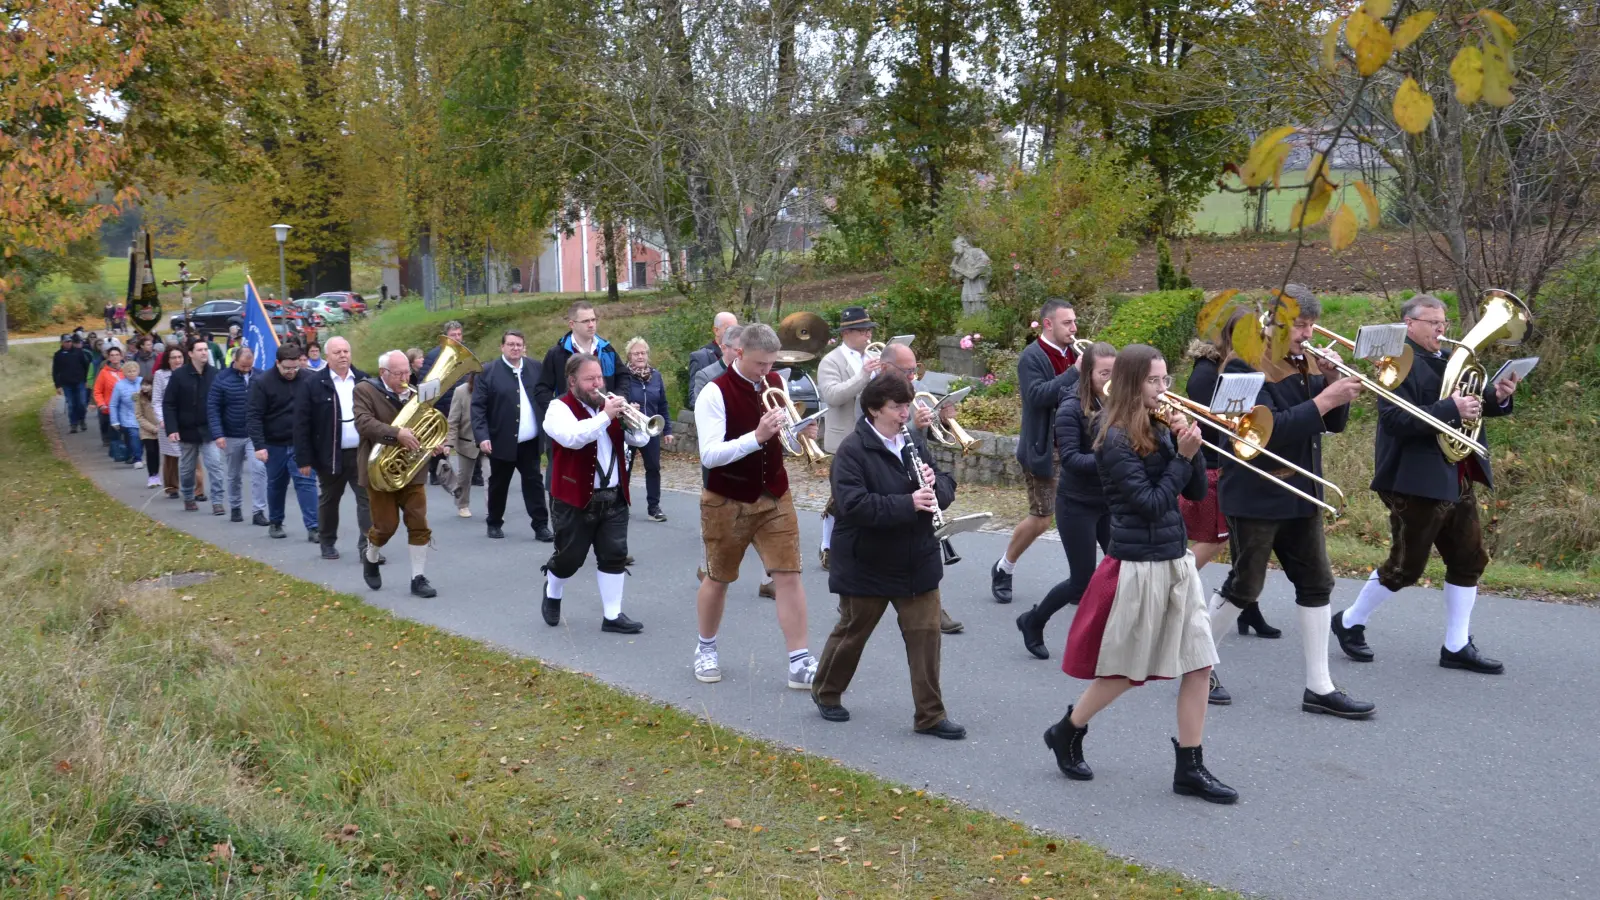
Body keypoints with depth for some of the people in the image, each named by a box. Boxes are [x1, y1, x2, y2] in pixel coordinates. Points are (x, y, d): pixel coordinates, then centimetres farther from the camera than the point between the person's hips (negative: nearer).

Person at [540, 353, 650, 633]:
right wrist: (606, 416, -31)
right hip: (574, 498, -5)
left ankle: (612, 615, 8)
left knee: (614, 555, 2)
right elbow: (573, 438, -29)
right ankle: (552, 594, 35)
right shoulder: (560, 408, -8)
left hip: (613, 497, 5)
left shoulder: (609, 405, 12)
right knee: (570, 556, 5)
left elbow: (640, 440, 5)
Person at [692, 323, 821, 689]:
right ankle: (706, 649, 34)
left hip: (774, 497, 4)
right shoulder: (714, 394, -17)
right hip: (727, 502, -4)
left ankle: (800, 663, 1)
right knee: (718, 578, 12)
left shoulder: (776, 383, 2)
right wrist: (757, 436, -34)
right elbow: (709, 455, -24)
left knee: (788, 576, -3)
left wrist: (799, 432, -7)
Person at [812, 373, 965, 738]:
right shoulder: (852, 450, -15)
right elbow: (853, 503, -28)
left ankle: (930, 715, 11)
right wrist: (908, 503, -32)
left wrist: (934, 484, -15)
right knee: (852, 632, 12)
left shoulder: (914, 442, 5)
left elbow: (946, 488, 9)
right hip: (868, 567, -5)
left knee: (925, 632, 2)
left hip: (917, 564, 5)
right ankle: (826, 693, 35)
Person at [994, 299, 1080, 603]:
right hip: (1044, 450, -6)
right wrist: (1076, 371, -27)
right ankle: (1004, 568, 19)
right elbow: (1037, 395, -26)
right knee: (1040, 518, -2)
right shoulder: (1031, 357, -10)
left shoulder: (1073, 353, 11)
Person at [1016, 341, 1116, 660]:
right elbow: (1070, 459, -21)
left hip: (1111, 502, 5)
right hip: (1077, 505, -5)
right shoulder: (1071, 409, -13)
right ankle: (1033, 621, 25)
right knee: (1083, 580, 2)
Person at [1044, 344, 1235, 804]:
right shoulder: (1116, 440, -15)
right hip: (1139, 566, -7)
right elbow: (1151, 503, -19)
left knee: (1199, 665, 4)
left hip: (1176, 560, 7)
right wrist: (1181, 456, -16)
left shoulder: (1161, 430, 7)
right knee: (1125, 670, 6)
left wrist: (1190, 445, -8)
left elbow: (1196, 492, 7)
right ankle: (1066, 732, 29)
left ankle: (1190, 768, 13)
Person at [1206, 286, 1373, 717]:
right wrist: (1324, 399, -26)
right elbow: (1269, 429, -25)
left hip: (1300, 496, 8)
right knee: (1244, 587, 0)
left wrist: (1333, 382, -7)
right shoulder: (1245, 367, -14)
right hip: (1255, 498, -8)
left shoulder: (1303, 365, 11)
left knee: (1317, 584, 6)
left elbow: (1334, 423, 10)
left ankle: (1319, 687, 11)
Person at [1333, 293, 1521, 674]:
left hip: (1457, 480, 9)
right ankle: (1350, 623, 19)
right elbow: (1395, 420, -25)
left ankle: (1456, 646, 18)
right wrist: (1451, 409, -29)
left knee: (1469, 561, 9)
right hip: (1417, 482, -9)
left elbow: (1474, 405, 14)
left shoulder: (1449, 360, 14)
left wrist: (1497, 396, -7)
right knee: (1405, 566, 0)